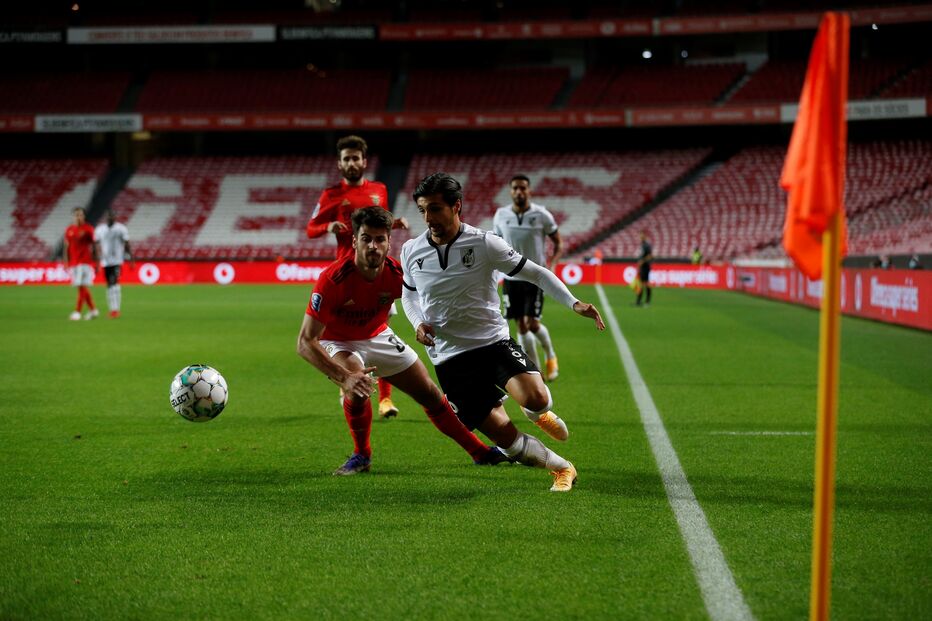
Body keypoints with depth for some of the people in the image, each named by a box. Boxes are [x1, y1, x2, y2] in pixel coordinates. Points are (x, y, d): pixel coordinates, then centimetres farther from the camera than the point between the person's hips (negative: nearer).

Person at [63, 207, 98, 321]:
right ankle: (93, 310, 21)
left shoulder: (88, 229, -4)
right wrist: (67, 263, 11)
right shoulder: (69, 230, 10)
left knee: (82, 286, -10)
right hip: (74, 263, 6)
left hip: (85, 263, -5)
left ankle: (77, 311, -9)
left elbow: (94, 247, -2)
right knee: (83, 288, 10)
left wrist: (96, 263, -3)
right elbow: (67, 247, 15)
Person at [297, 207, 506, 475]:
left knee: (430, 394, 7)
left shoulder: (396, 274, -24)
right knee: (356, 386, -34)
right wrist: (343, 377, -46)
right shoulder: (333, 279, -35)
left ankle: (480, 451, 25)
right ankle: (361, 456, -8)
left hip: (378, 337, 4)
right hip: (337, 343, -4)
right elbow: (305, 342, -35)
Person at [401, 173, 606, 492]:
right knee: (506, 438, -6)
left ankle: (541, 413, 9)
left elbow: (535, 273, -2)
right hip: (450, 361, 2)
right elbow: (409, 293, 20)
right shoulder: (411, 251, 1)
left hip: (493, 342, -2)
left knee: (535, 398, -30)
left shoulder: (484, 243, -9)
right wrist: (418, 323, 0)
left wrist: (574, 303, -13)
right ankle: (562, 469, 19)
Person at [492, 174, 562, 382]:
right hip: (511, 277, 3)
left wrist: (551, 266, -13)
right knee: (521, 326, 3)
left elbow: (558, 243, 1)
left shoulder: (541, 215, -8)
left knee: (532, 323, -11)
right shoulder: (501, 215, 0)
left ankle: (550, 356, 19)